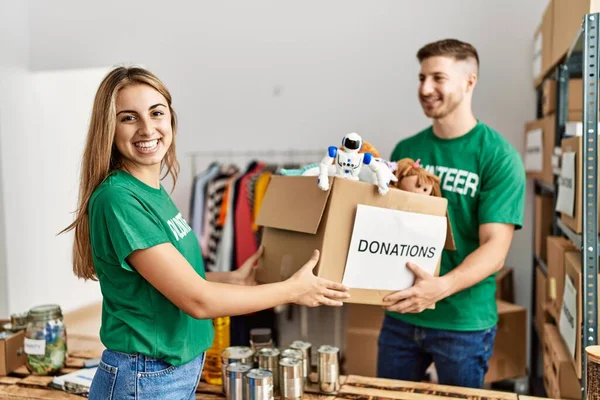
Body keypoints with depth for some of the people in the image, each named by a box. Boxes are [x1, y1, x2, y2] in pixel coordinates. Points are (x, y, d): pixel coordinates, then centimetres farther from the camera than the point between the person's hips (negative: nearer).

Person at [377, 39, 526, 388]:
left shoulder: (499, 156, -11)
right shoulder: (406, 150, 4)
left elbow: (495, 249, -16)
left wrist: (441, 286, -32)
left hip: (465, 322, -4)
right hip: (401, 316, 4)